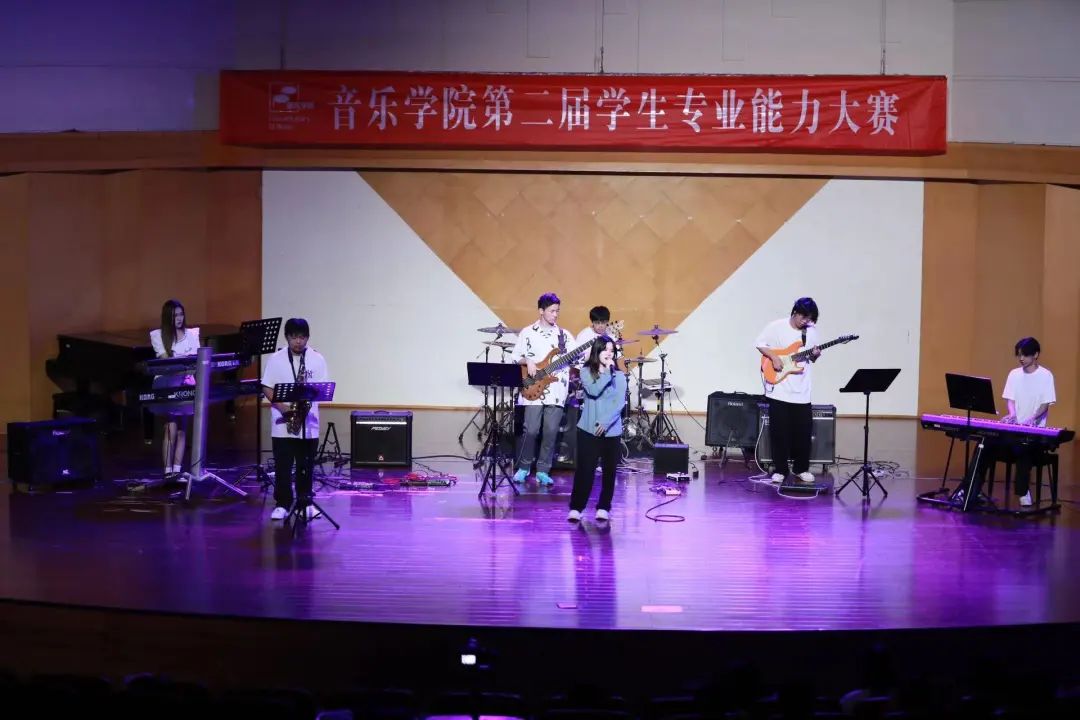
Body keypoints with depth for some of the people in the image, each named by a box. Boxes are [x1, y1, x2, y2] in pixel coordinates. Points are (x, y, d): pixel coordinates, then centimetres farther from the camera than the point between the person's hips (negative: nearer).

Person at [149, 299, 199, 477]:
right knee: (171, 429, -10)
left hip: (186, 384, 3)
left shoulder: (192, 333, 9)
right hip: (167, 384, -3)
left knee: (182, 430, 4)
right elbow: (165, 359, -10)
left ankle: (177, 470, 9)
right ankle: (168, 471, -6)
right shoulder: (157, 335, 1)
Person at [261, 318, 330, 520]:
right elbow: (267, 388, -1)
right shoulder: (276, 359, 0)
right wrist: (282, 406, -15)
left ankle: (305, 503, 18)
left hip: (308, 423, 1)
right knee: (282, 466, 2)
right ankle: (282, 504, 11)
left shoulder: (317, 359, 2)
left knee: (306, 465, 8)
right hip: (283, 423, -1)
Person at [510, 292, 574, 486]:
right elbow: (515, 356, 7)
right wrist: (528, 361, -12)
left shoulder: (564, 335, 11)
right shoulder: (528, 333, 5)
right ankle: (523, 467, 13)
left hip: (556, 392, 2)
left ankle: (543, 471, 11)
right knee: (531, 430, -6)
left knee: (551, 432, -1)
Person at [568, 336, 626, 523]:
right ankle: (576, 507, 3)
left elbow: (619, 402, -7)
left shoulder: (619, 377, 4)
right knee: (584, 469, -4)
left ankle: (603, 508, 17)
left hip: (611, 430, 1)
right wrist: (607, 372, -12)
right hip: (588, 429, -1)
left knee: (609, 470, 6)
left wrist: (605, 422, -19)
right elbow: (594, 391, -16)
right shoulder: (586, 372, 2)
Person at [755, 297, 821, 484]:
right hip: (779, 389, -3)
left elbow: (811, 358, 14)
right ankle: (780, 469, 11)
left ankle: (801, 468, 19)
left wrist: (815, 356, -8)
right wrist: (774, 357, -13)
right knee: (779, 431, 1)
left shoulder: (812, 331, 5)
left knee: (803, 430, 5)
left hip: (801, 391, 3)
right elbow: (760, 344, 0)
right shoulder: (776, 327, -7)